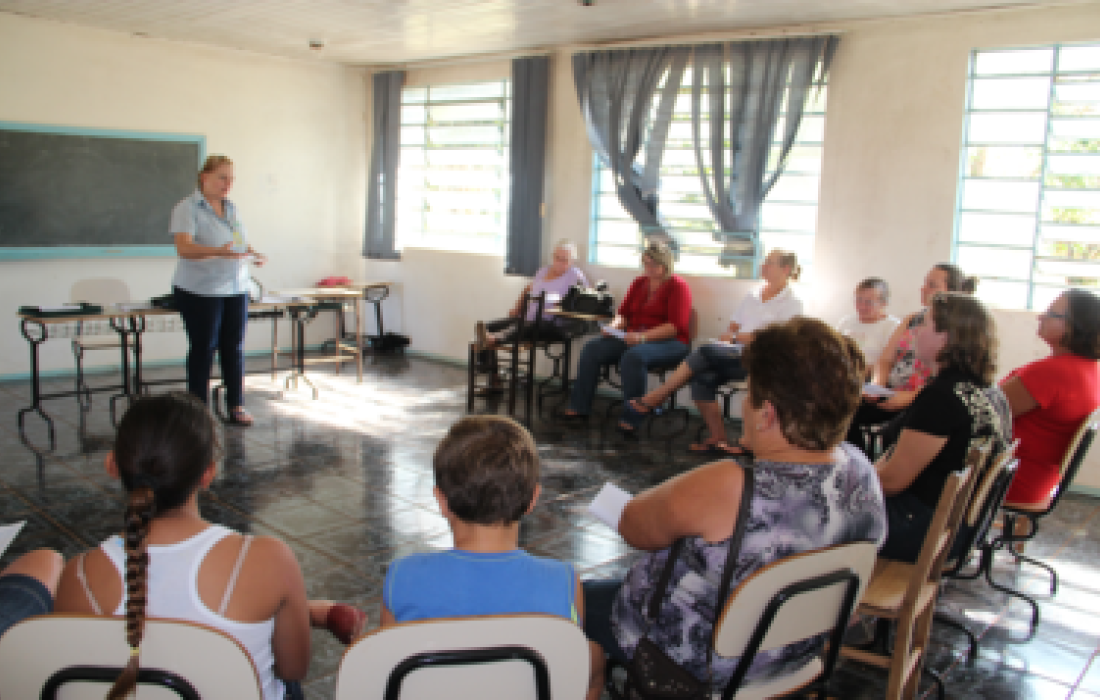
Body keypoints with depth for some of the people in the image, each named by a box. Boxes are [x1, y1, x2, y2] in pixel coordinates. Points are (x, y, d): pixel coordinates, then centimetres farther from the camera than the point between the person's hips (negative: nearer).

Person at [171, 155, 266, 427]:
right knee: (203, 349, 1)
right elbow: (184, 248, -23)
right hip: (200, 292, -6)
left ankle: (236, 406, 16)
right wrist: (218, 252, -38)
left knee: (234, 348, 8)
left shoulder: (230, 208, 13)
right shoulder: (187, 208, -9)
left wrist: (253, 253, 0)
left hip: (236, 290, 6)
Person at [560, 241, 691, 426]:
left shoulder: (678, 286, -3)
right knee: (592, 348, -14)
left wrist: (643, 336, -24)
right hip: (633, 338, 7)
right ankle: (578, 408, -14)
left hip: (668, 341, -7)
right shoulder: (639, 283, 17)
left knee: (633, 356, -38)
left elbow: (677, 326, -14)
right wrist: (614, 326, -4)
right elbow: (623, 313, 20)